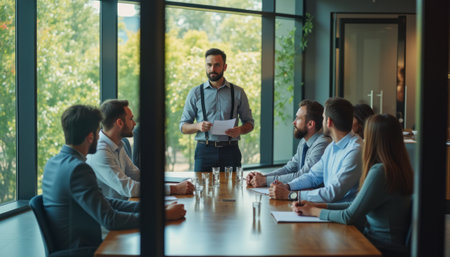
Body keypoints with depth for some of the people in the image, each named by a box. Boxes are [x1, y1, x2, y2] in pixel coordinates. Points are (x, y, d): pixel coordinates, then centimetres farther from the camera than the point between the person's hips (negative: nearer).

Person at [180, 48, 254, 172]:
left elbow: (249, 122, 13)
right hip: (204, 151, 0)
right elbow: (183, 127, 9)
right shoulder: (195, 93, 8)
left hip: (230, 152, 0)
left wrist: (240, 130, -9)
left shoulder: (238, 92, 9)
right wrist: (198, 126, -13)